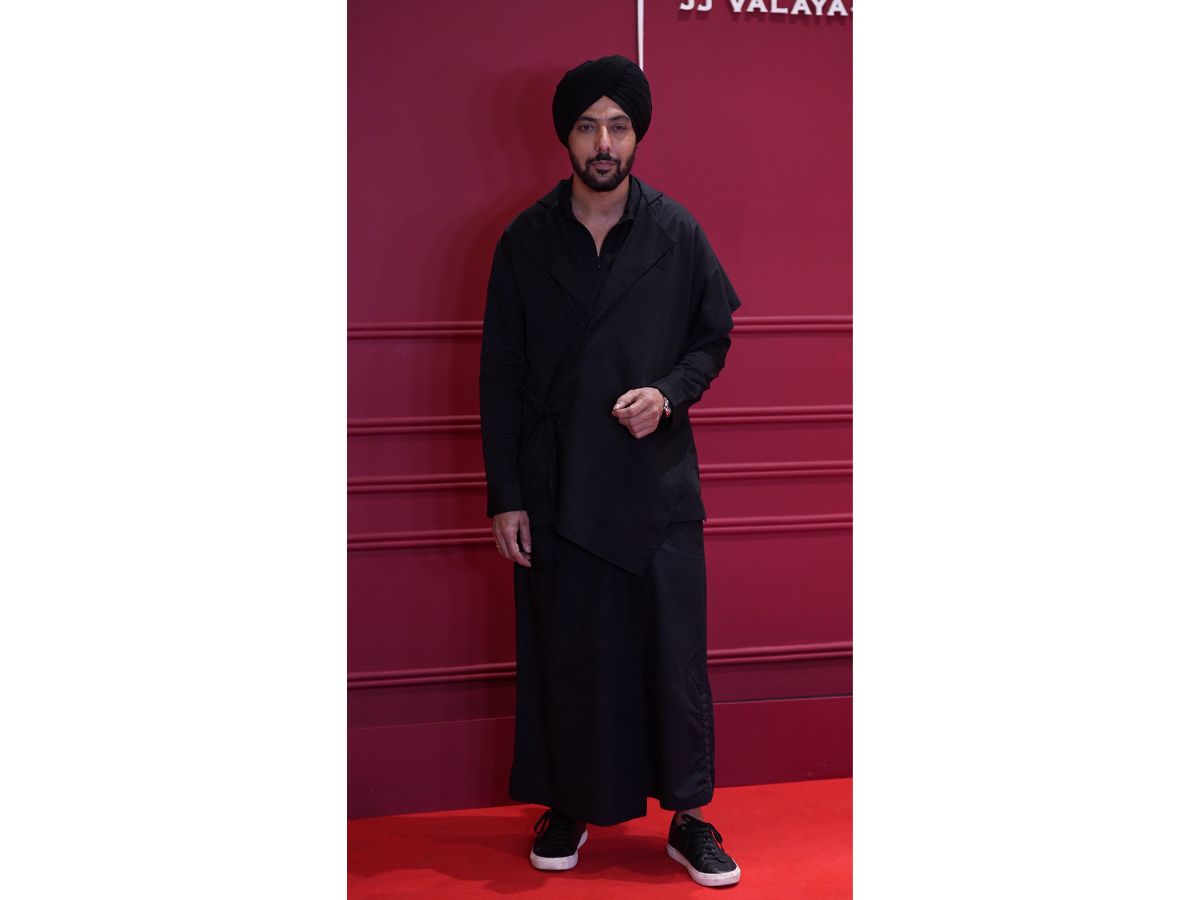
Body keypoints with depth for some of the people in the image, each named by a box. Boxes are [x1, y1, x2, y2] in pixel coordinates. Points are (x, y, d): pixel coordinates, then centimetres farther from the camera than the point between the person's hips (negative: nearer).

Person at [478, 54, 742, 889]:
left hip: (659, 485, 0)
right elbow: (500, 376, 1)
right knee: (564, 655, 9)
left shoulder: (677, 234, -1)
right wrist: (504, 495, -2)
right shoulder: (525, 242, 0)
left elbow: (713, 337, 9)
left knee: (676, 652, 4)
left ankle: (689, 817, 19)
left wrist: (671, 391, -13)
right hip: (558, 490, 0)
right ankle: (568, 806, 27)